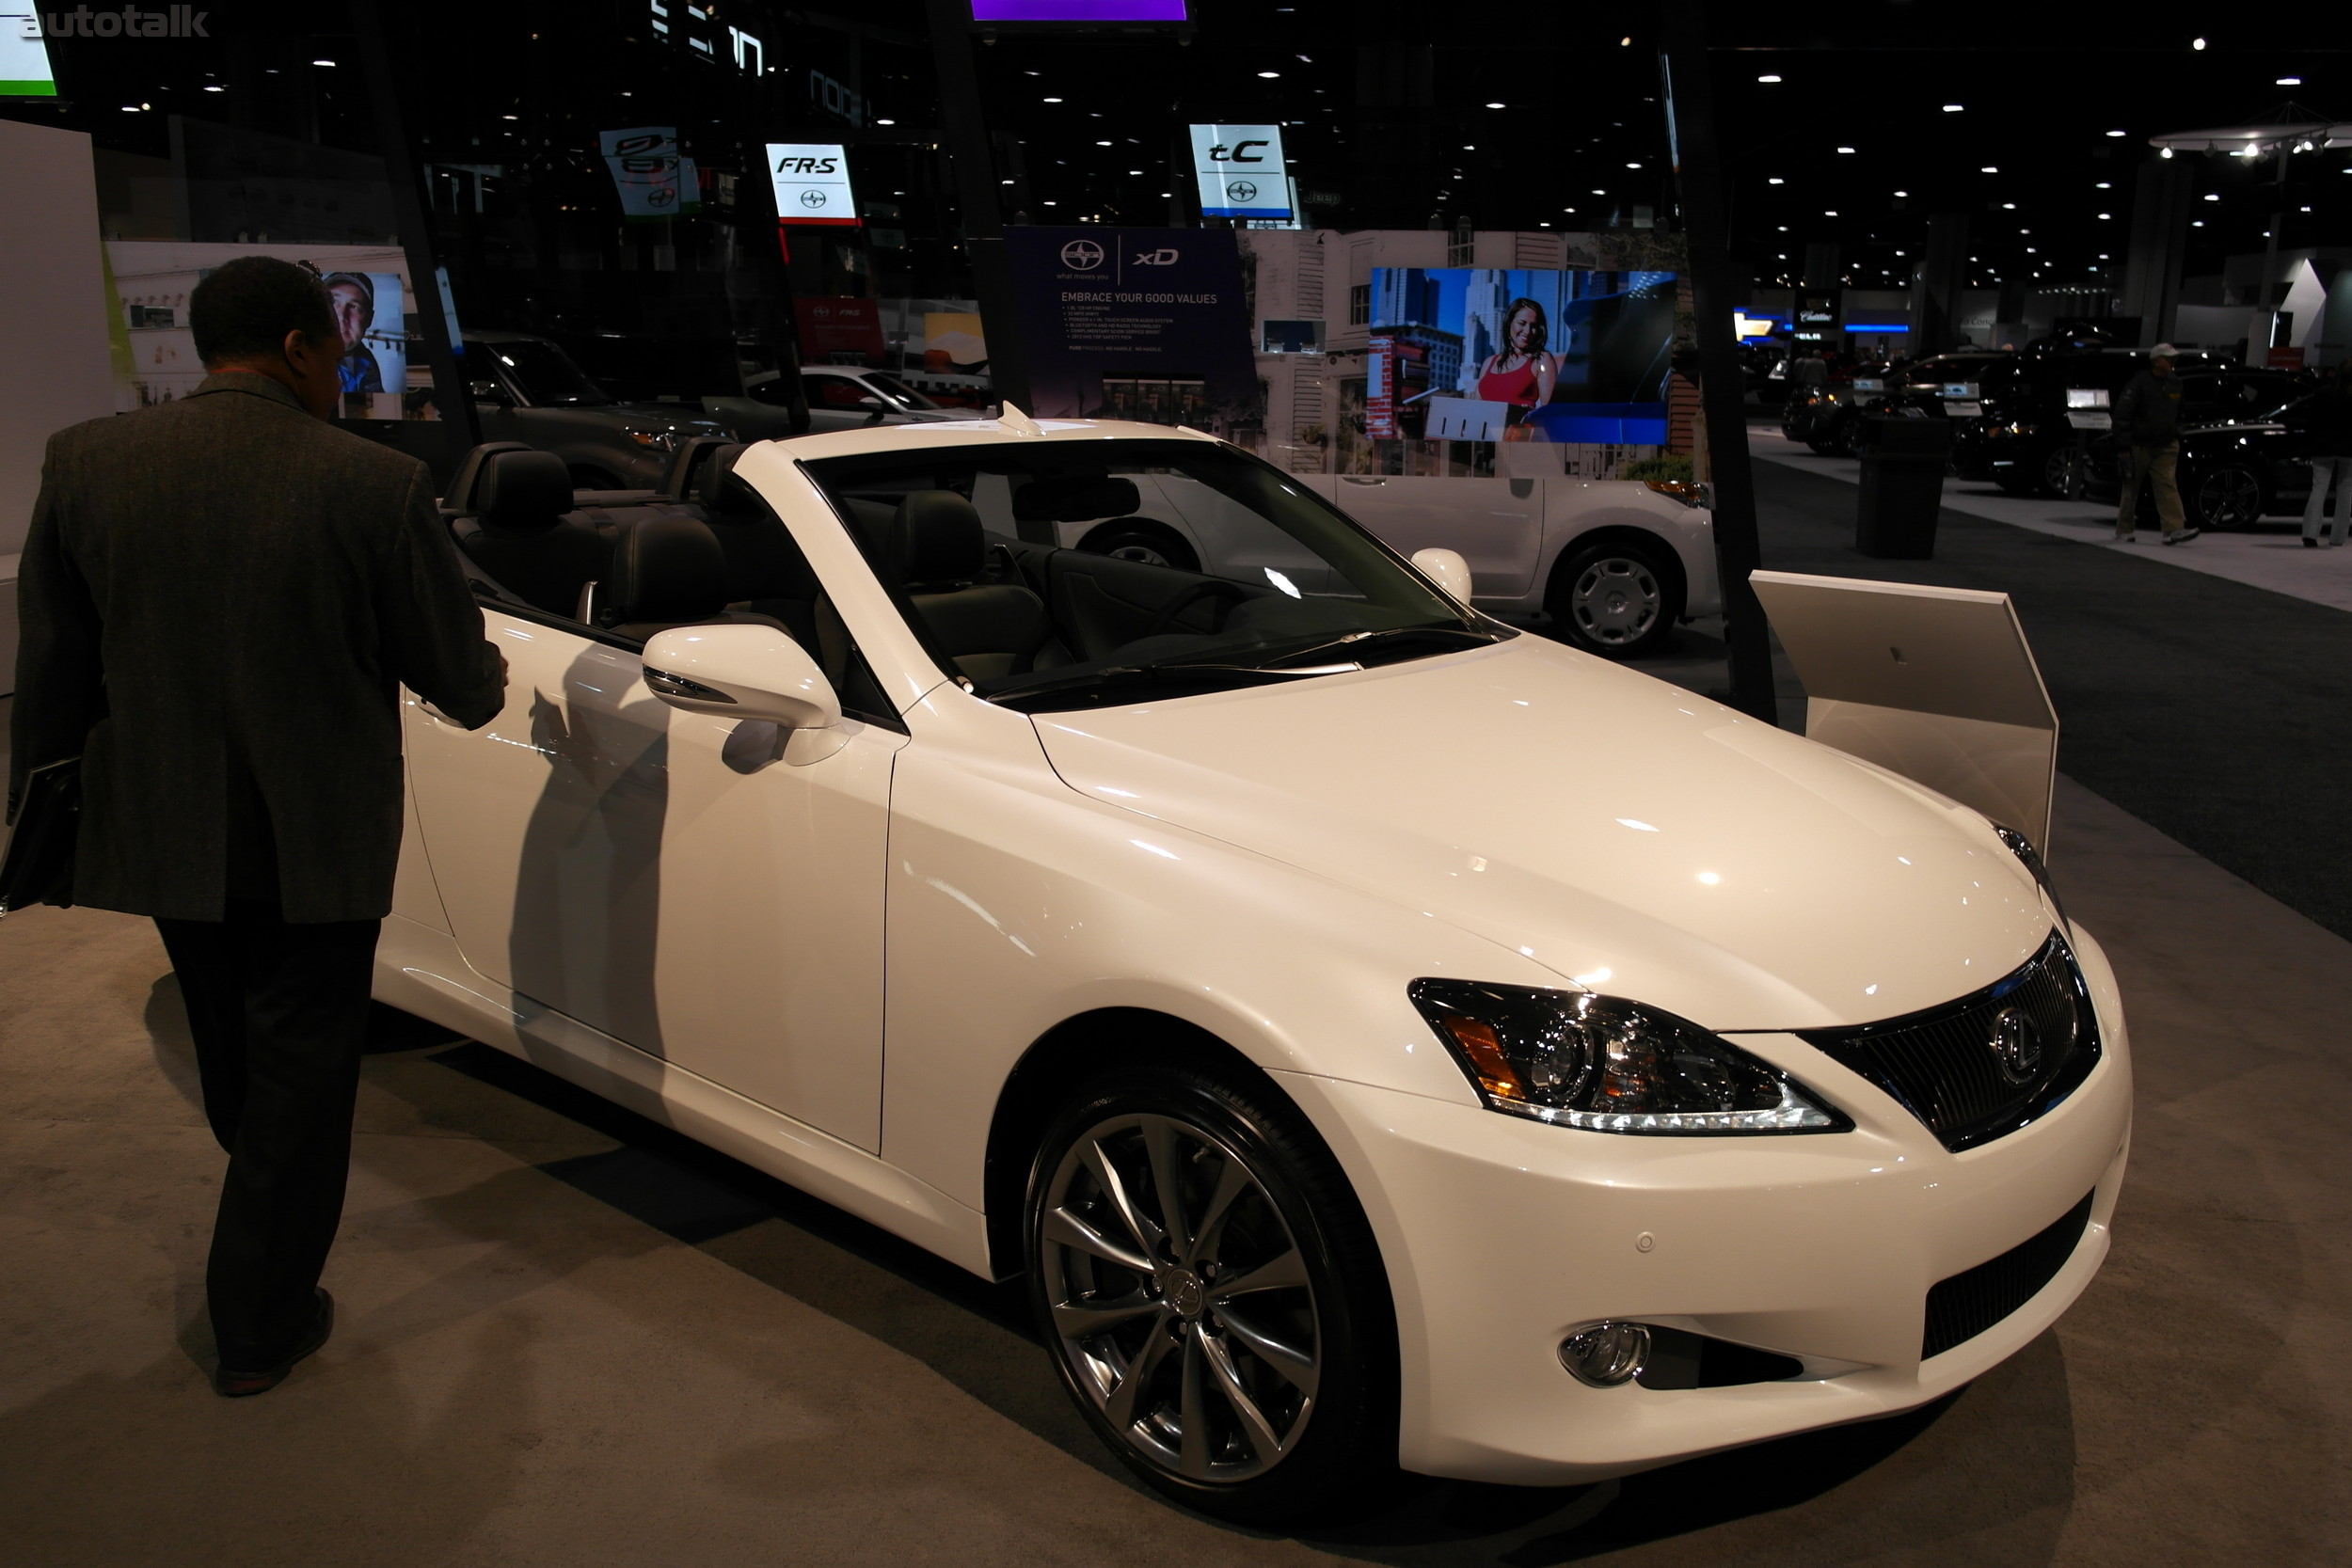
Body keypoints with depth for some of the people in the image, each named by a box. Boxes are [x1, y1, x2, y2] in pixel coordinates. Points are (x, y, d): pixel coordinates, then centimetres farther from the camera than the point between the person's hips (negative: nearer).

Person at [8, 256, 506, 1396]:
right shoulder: (373, 485, -16)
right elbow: (458, 677, -7)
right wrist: (485, 685, 17)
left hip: (157, 830, 5)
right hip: (316, 840, -4)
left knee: (230, 1057, 26)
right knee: (301, 1071, 11)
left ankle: (275, 1222, 52)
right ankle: (262, 1324, 22)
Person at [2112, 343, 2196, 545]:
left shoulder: (2175, 386, 13)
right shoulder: (2140, 383, -7)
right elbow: (2121, 414, -11)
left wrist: (2176, 438, 21)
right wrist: (2124, 446, -15)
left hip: (2166, 446, 4)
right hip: (2140, 445, -4)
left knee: (2167, 486, -10)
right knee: (2131, 488, 5)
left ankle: (2174, 529, -20)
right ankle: (2124, 530, 18)